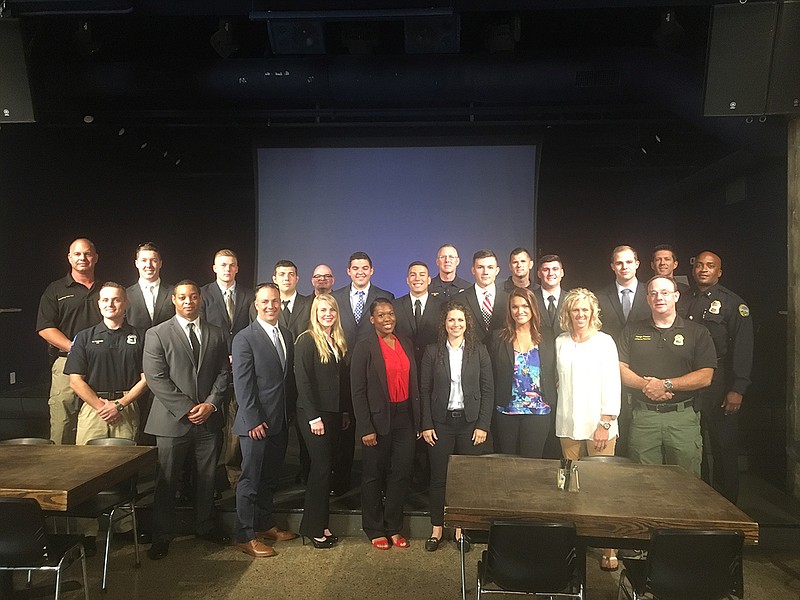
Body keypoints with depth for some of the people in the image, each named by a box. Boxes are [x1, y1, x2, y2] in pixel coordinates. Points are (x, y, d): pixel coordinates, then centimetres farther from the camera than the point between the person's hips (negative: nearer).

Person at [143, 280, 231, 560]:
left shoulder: (217, 334, 9)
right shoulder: (157, 334, -1)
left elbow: (224, 373, 8)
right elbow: (156, 378, -9)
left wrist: (211, 404, -7)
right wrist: (186, 409, -13)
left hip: (208, 419, 3)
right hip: (172, 420, -3)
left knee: (206, 477, 13)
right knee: (166, 481, 6)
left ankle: (205, 526, 31)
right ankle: (162, 535, 21)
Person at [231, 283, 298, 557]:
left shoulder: (287, 335, 10)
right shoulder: (245, 338, -10)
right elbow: (242, 384, -14)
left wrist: (290, 412, 10)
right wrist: (253, 421, -16)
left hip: (281, 421, 7)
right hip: (256, 423, -7)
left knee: (270, 477, 18)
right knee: (251, 480, 3)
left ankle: (265, 524, 33)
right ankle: (245, 537, 15)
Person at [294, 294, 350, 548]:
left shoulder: (339, 342, 12)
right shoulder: (307, 340, -9)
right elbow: (303, 381, -14)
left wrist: (346, 411, 10)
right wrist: (313, 417, -17)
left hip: (335, 413, 6)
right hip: (314, 414, -6)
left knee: (325, 466, 11)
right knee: (321, 467, -3)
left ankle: (319, 523, 21)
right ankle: (314, 527, 11)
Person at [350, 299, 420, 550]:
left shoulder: (406, 345, 9)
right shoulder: (364, 348, -7)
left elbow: (413, 385, 11)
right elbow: (358, 391, -10)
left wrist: (417, 421, 9)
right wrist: (366, 429, -14)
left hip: (405, 418, 5)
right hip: (379, 419, -4)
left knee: (401, 475, 9)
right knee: (374, 476, 9)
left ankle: (394, 528, 25)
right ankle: (375, 530, 25)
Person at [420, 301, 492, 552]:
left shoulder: (479, 351, 1)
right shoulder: (432, 352, 1)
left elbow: (488, 390, 1)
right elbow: (425, 390, 2)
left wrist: (483, 425, -4)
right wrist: (426, 425, -3)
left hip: (469, 421, 0)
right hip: (441, 422, 0)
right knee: (438, 476, 6)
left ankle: (462, 528, 22)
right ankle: (437, 528, 21)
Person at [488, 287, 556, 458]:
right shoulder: (498, 338, 4)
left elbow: (553, 376, 6)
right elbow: (492, 376, 4)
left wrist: (552, 407, -2)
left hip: (539, 413, 0)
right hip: (505, 412, 0)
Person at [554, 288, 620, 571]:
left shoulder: (604, 341, -1)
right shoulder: (561, 342, 10)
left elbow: (612, 385, -4)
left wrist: (605, 424, -9)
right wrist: (563, 414, 8)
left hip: (599, 425, -3)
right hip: (568, 425, 3)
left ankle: (609, 549, 6)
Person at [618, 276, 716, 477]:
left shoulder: (697, 332, 6)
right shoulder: (633, 331, 11)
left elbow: (705, 377, -3)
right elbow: (620, 369, 5)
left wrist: (666, 385, -12)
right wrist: (645, 384, -12)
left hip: (683, 416, -1)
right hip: (643, 416, 1)